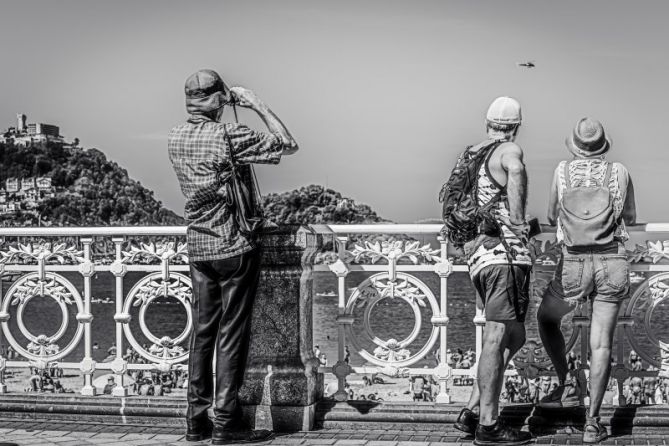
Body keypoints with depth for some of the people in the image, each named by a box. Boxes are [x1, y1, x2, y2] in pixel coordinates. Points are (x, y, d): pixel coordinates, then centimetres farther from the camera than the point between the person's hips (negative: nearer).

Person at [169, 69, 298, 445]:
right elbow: (288, 145, -10)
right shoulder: (229, 135, -17)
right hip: (236, 247, -6)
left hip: (198, 248, 6)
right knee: (232, 334, -1)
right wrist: (259, 106, -4)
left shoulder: (176, 138, 3)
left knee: (203, 331, 12)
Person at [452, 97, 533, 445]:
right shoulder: (509, 151, -4)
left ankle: (471, 413, 12)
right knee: (497, 337, -8)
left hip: (477, 253, 9)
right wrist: (518, 218, -28)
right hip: (504, 253, -9)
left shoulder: (470, 156, 19)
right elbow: (516, 171, -26)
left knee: (513, 338, 14)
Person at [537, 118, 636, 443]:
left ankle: (568, 386, 16)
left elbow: (552, 217, 15)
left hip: (574, 265, -1)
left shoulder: (563, 171, 1)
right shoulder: (619, 172, 1)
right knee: (601, 343, 4)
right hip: (612, 264, 1)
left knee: (546, 319, 26)